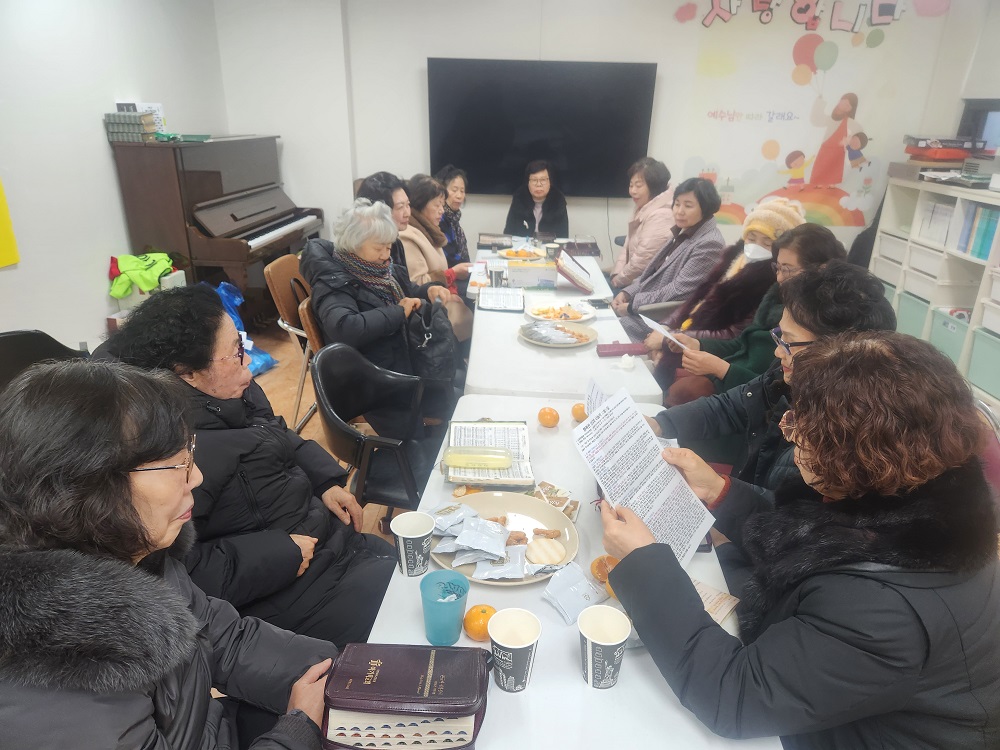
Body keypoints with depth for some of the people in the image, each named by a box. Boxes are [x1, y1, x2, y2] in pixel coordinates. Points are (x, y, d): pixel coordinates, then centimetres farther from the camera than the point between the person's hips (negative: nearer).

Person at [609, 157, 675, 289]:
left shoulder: (660, 216, -21)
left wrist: (617, 281, -11)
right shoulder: (641, 209, 12)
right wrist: (616, 274, -1)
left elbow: (642, 261, -24)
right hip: (635, 281, 9)